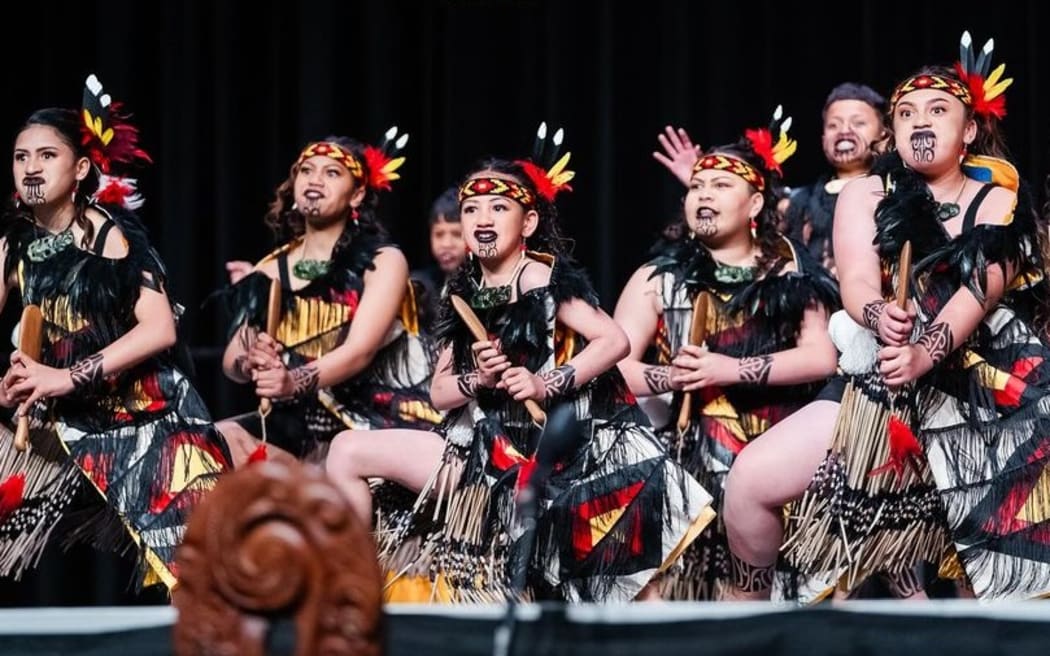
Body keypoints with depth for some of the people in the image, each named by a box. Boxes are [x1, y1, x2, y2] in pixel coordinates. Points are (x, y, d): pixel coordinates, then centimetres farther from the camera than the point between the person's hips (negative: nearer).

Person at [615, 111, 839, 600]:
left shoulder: (789, 273, 10)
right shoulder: (660, 278, 10)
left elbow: (822, 356, -2)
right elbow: (614, 365, 2)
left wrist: (733, 370, -11)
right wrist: (677, 377, -15)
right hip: (693, 456, 0)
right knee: (688, 580, -15)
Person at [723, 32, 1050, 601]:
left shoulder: (1000, 202, 7)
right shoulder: (867, 195, 11)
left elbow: (981, 288, -10)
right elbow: (857, 281, -4)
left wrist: (926, 352, -30)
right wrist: (883, 320, -29)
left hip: (987, 388, -1)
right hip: (882, 385, 1)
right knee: (750, 480, -12)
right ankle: (751, 603, 12)